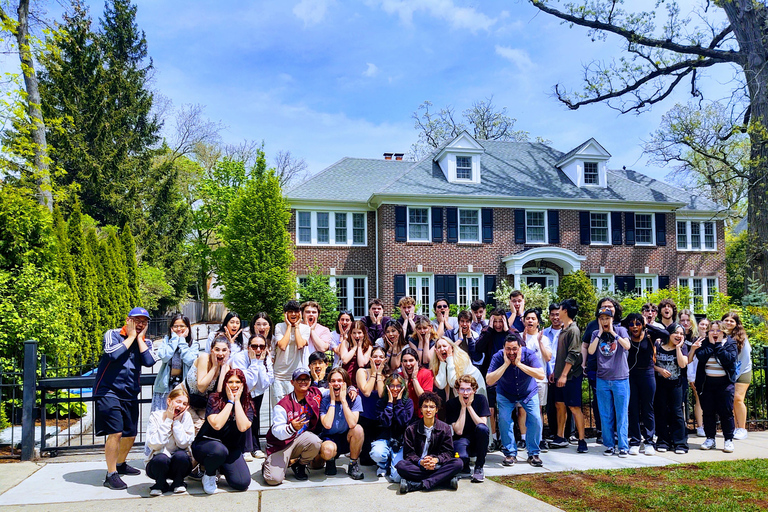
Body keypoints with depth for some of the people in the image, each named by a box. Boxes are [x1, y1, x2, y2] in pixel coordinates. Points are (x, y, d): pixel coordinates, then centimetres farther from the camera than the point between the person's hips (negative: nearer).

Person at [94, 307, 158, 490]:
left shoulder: (146, 342, 8)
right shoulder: (113, 334, -4)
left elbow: (149, 361, -11)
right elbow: (113, 353, -25)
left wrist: (140, 338, -7)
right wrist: (131, 336, -13)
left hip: (130, 394, 6)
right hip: (109, 391, -6)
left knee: (130, 434, 14)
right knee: (115, 432, -16)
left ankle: (120, 464, 38)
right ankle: (111, 474, -5)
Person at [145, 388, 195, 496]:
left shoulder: (186, 417, -4)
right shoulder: (156, 416, -6)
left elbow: (184, 444, -16)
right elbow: (154, 444, -19)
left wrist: (176, 421, -17)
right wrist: (168, 420, -18)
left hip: (179, 462, 1)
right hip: (157, 463, -1)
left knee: (181, 455, -32)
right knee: (161, 459, -35)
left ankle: (178, 483, -3)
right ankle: (160, 484, -3)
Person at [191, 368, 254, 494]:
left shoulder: (247, 405, 0)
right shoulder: (215, 399, -9)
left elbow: (243, 427, -20)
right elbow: (217, 425, -25)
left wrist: (237, 401, -16)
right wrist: (230, 401, -18)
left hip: (232, 449, 4)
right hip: (206, 443, -3)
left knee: (242, 483, -17)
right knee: (219, 450, -40)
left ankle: (222, 467, 16)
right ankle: (209, 474, -5)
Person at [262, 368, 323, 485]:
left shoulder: (315, 394, -2)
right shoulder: (283, 405, -14)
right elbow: (276, 431, -18)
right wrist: (292, 428, -39)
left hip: (301, 439, 3)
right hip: (280, 444, -3)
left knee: (314, 441, -31)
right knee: (274, 479, -21)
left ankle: (300, 466, -1)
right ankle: (268, 465, 17)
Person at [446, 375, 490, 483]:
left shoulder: (481, 399, -6)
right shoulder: (451, 404, -9)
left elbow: (483, 425, -16)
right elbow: (458, 431, -15)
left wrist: (469, 406, -19)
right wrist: (463, 407, -18)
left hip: (478, 441, 2)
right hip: (462, 440, -1)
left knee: (482, 428, -33)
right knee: (461, 457, -36)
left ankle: (479, 467, -15)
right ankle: (465, 463, 5)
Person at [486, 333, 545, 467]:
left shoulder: (529, 354, -25)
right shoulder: (498, 357, -24)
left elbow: (541, 375, -38)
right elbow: (489, 381, -34)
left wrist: (519, 364, -41)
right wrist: (506, 364, -39)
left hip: (529, 393, 0)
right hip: (505, 394, 0)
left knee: (535, 419, -14)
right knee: (504, 419, -17)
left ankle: (533, 453, 4)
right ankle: (510, 453, 1)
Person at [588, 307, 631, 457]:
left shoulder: (620, 331, 2)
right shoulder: (596, 334, 8)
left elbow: (627, 346, -16)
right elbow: (591, 351, -8)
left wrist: (612, 332, -11)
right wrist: (600, 333, -6)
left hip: (620, 379, -2)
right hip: (602, 379, 2)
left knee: (622, 415, 0)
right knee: (606, 416, 6)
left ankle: (623, 446, 6)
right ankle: (609, 445, 15)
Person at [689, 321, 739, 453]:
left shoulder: (730, 344, 1)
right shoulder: (703, 343, 5)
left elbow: (729, 359, -17)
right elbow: (701, 357, -14)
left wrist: (719, 345, -13)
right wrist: (711, 344, -12)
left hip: (725, 383, -2)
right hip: (707, 383, 2)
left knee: (726, 412, -1)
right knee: (708, 412, 6)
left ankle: (729, 440, 10)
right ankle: (710, 439, 16)